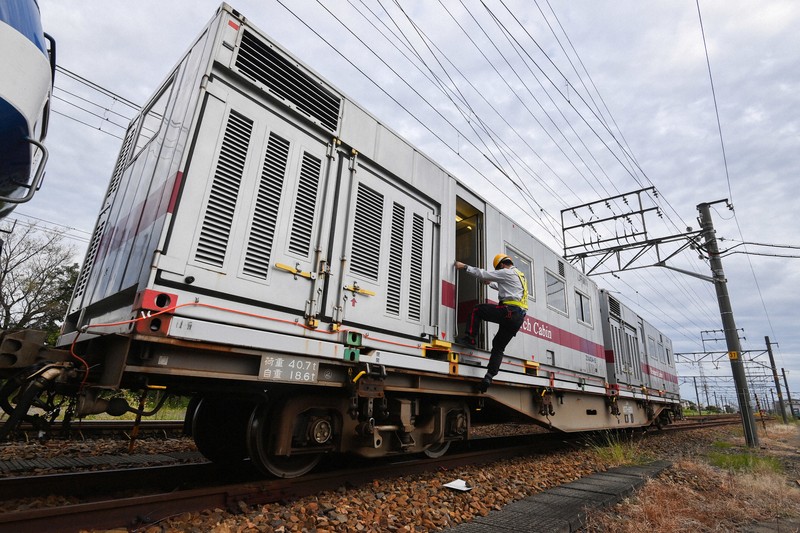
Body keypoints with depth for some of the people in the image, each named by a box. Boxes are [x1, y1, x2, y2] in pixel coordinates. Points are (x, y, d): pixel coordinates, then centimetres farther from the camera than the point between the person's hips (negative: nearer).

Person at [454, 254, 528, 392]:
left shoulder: (507, 273, 0)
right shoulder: (520, 276, 28)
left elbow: (484, 274, -1)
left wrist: (464, 266, 6)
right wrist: (490, 283, 56)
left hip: (509, 311, -9)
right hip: (519, 318, 9)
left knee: (477, 310, 5)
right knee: (498, 347, 9)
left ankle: (469, 338, -1)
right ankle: (489, 377, -1)